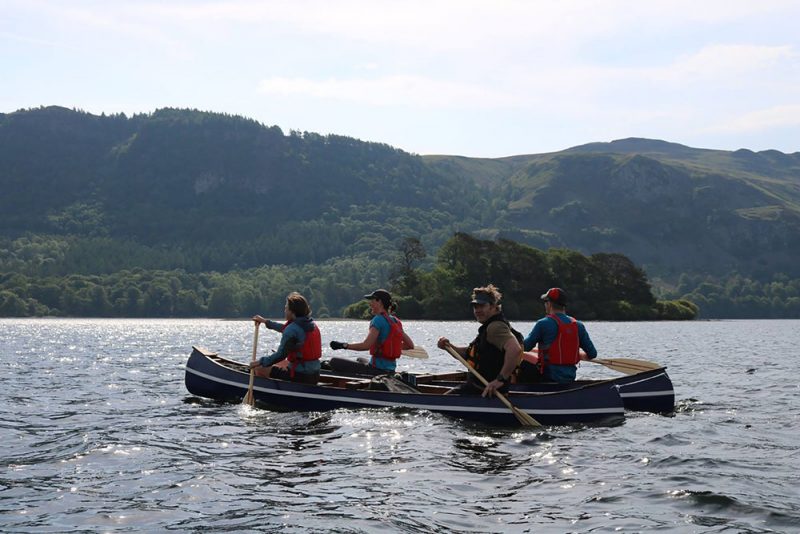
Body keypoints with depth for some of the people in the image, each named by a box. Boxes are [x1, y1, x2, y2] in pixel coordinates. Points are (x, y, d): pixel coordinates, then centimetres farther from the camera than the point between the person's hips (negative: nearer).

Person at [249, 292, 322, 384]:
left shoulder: (292, 329, -18)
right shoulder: (312, 324, 10)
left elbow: (281, 355, -18)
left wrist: (260, 361, -5)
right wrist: (266, 322, 37)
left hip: (300, 376, -9)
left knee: (259, 369, 0)